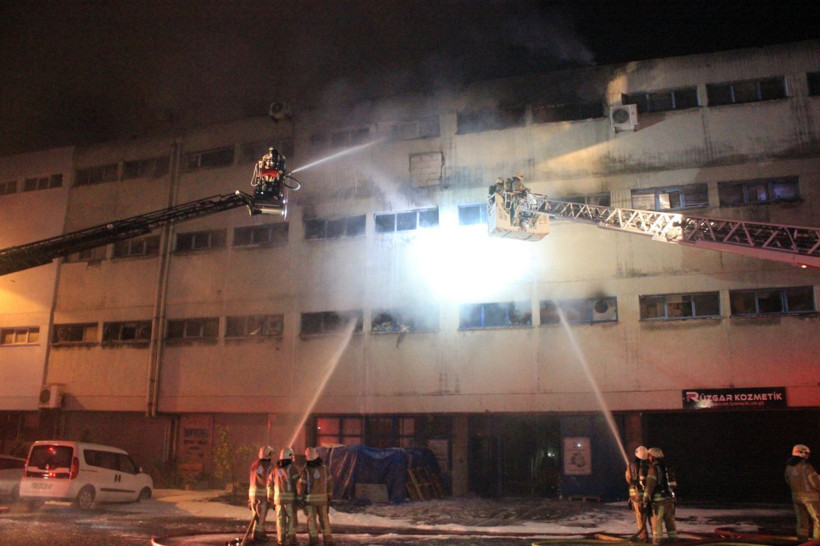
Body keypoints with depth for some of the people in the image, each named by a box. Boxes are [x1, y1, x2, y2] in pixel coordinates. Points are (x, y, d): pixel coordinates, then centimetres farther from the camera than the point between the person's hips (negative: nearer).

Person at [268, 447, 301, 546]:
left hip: (278, 496, 5)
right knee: (291, 517, 4)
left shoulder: (275, 469, 10)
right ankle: (291, 538, 2)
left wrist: (270, 497, 23)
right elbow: (297, 483, -13)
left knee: (280, 518, 10)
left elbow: (270, 483, 13)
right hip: (290, 496, -5)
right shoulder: (292, 468, -8)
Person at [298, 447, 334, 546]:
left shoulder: (306, 471, -15)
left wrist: (300, 497, 4)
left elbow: (301, 485, -11)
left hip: (310, 499, -3)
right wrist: (329, 495, 14)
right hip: (323, 498, 3)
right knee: (324, 519, 14)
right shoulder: (325, 468, -5)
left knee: (312, 520, 7)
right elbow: (330, 482, 2)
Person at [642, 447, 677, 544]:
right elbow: (672, 484, 18)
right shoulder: (666, 468, 15)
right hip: (670, 499, 7)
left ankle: (657, 542, -1)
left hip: (659, 500, -7)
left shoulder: (654, 468, -10)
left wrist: (645, 500, -11)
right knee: (670, 521, 13)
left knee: (657, 523, 0)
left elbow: (649, 486, -16)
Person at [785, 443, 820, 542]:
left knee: (802, 520, 13)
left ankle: (802, 541, 14)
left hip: (796, 496, 6)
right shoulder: (806, 466, -17)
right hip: (810, 496, -6)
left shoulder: (789, 467, 4)